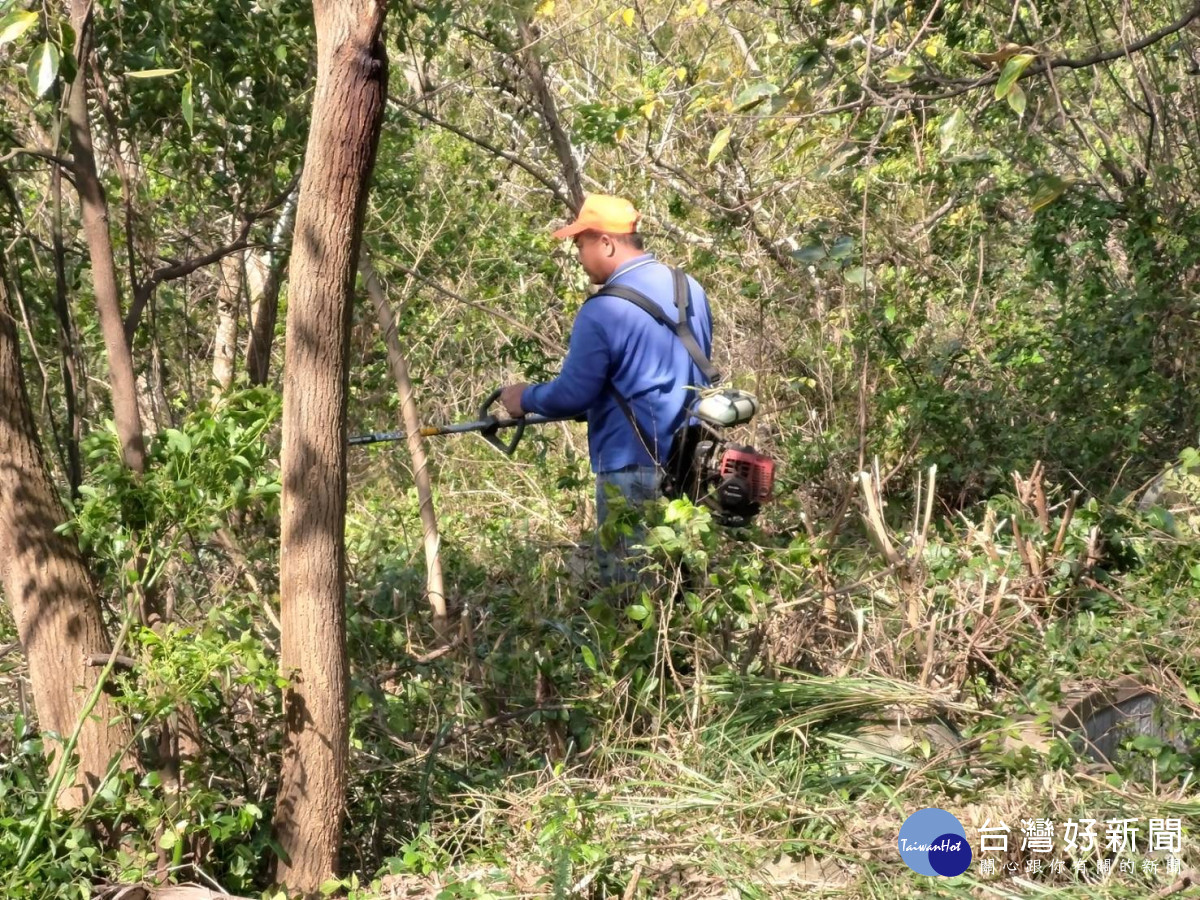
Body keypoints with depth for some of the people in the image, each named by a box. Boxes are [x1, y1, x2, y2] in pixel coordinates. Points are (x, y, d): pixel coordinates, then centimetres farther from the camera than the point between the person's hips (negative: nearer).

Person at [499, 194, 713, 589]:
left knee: (628, 586, 1)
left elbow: (572, 394, -13)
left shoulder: (604, 310, -17)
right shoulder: (691, 289, 8)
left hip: (634, 469, -8)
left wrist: (525, 398, 6)